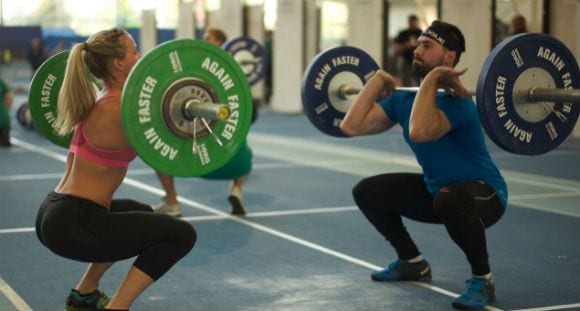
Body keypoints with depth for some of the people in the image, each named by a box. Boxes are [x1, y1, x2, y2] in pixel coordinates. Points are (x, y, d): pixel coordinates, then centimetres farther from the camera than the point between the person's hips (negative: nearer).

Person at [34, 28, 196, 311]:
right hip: (72, 224, -10)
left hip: (56, 214, 10)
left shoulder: (98, 103, 12)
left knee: (142, 215, 34)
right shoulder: (118, 109, -16)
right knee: (180, 234, -9)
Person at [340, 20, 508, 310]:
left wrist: (431, 79, -38)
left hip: (484, 194, -8)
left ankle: (483, 279, -18)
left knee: (449, 200, -43)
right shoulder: (405, 99, -1)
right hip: (437, 189, 8)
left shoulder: (453, 100, -27)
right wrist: (379, 79, -1)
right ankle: (413, 262, 21)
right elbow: (352, 125, -7)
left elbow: (419, 132, -47)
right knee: (367, 191, 7)